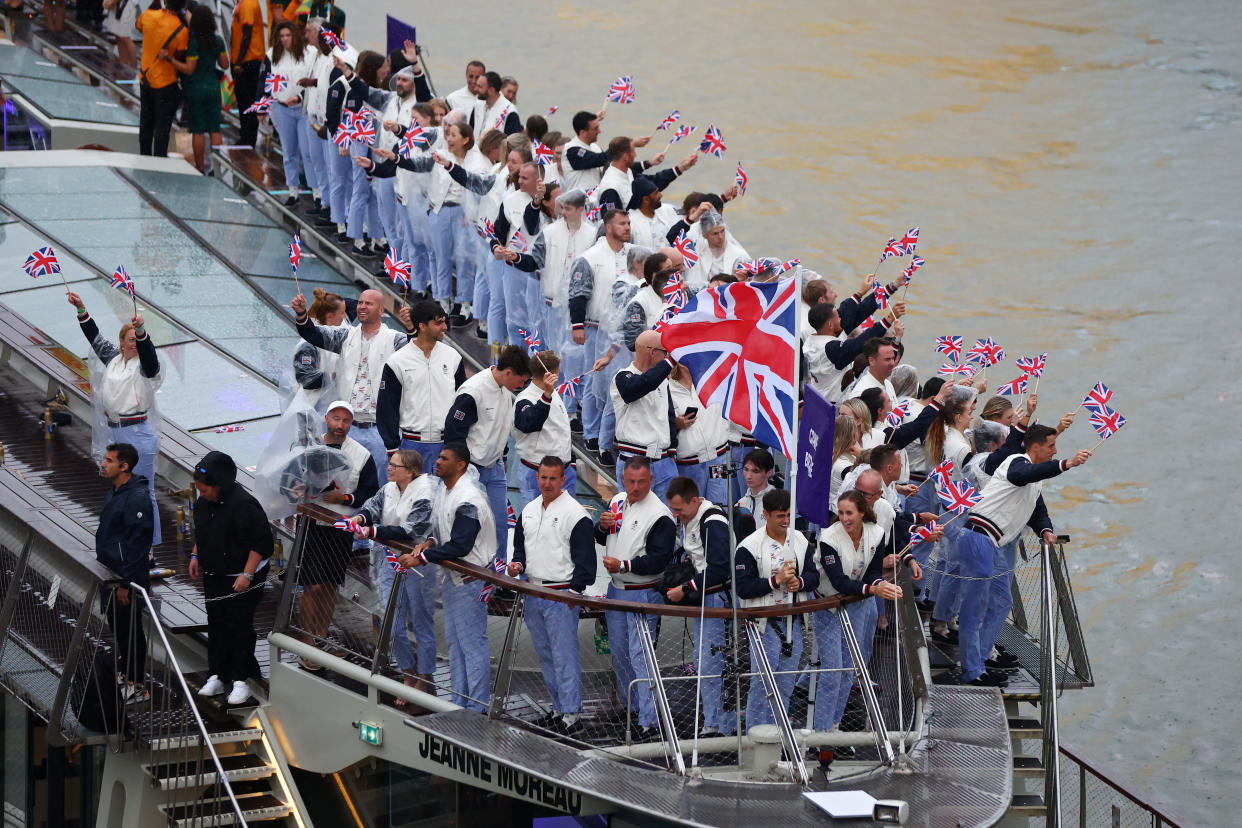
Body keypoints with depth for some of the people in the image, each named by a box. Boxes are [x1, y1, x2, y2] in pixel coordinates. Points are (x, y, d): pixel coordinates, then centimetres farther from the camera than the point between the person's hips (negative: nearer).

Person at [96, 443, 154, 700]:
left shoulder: (137, 498, -22)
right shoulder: (115, 493, 10)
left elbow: (137, 544, -23)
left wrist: (125, 583, -22)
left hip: (128, 579, -10)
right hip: (109, 573, 10)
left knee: (129, 630, -1)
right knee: (117, 628, 19)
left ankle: (136, 684, 8)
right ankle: (124, 672, 32)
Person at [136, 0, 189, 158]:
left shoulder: (148, 16, -10)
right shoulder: (181, 31, -22)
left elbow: (138, 26, 15)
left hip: (145, 80, 5)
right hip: (165, 84, -5)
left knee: (145, 125, 19)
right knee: (162, 127, 5)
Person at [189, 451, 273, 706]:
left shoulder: (242, 504, -24)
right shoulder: (203, 503, 1)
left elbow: (261, 542, -20)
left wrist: (247, 575, -22)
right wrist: (195, 556, 10)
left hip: (241, 579, -8)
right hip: (213, 577, 8)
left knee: (239, 627, -3)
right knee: (216, 625, 11)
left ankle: (241, 680, 5)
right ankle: (216, 677, 20)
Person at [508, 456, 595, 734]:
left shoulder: (575, 513, -11)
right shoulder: (529, 510, 12)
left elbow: (584, 557, -12)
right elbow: (520, 543, 25)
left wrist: (573, 591, -17)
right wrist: (518, 563, 3)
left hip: (561, 596, -8)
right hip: (533, 593, 8)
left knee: (564, 656, -8)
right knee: (545, 655, 15)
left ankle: (571, 714, -4)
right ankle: (559, 707, 25)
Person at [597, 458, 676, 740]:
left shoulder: (659, 515, -16)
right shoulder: (617, 502, 7)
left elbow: (659, 560, -19)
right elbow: (602, 540, 19)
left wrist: (623, 566, -23)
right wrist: (602, 527, -4)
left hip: (643, 594, -8)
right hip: (616, 589, 8)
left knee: (639, 654, -12)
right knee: (618, 651, 17)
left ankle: (648, 721, -12)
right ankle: (629, 705, 35)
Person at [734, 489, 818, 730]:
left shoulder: (799, 541, 8)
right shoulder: (749, 547, -10)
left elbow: (814, 576, 12)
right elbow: (743, 588, -15)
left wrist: (800, 581, -11)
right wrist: (776, 580, -23)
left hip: (793, 622, 6)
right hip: (765, 624, -6)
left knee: (785, 686, 11)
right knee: (762, 683, -6)